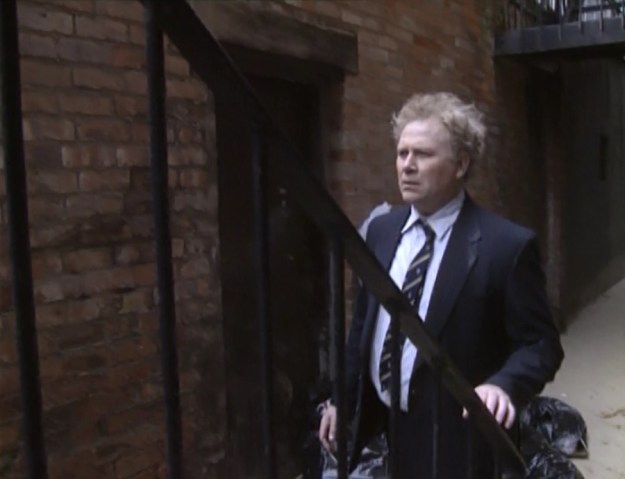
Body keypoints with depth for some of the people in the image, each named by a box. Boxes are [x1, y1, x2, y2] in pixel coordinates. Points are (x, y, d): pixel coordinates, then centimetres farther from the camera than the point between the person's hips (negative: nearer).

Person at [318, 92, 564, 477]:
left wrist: (503, 385, -30)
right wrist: (341, 399, 11)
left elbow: (541, 343, -11)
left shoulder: (508, 244, -15)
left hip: (449, 439, -5)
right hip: (378, 427, 5)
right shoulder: (381, 230, 3)